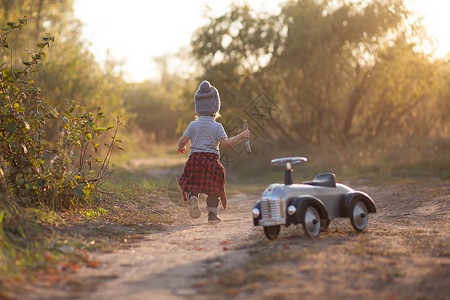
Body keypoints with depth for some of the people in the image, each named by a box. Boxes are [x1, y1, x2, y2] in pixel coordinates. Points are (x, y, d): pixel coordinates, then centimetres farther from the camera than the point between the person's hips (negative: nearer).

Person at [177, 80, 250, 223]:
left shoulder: (193, 125, 1)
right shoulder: (217, 126, -4)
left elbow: (182, 140, 0)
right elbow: (226, 143, -14)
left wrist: (180, 148, 23)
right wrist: (241, 136, -3)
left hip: (194, 159, 1)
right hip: (211, 160, -1)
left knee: (192, 185, 7)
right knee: (213, 189, 12)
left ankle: (192, 197, -27)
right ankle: (212, 214, 12)